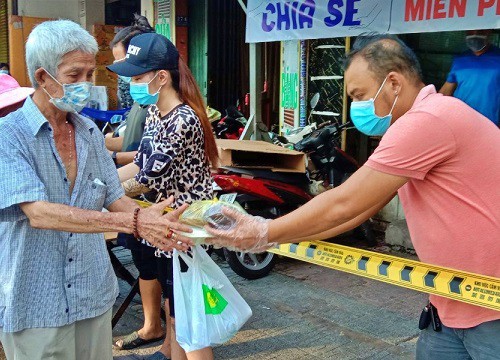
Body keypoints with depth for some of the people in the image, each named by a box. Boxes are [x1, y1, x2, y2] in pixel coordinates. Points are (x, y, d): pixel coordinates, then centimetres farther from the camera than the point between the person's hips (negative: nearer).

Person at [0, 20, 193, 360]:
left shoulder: (91, 132, 6)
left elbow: (115, 197, 7)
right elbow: (38, 213, -25)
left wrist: (153, 224, -15)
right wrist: (133, 222, -31)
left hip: (95, 296, 5)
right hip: (35, 305, -5)